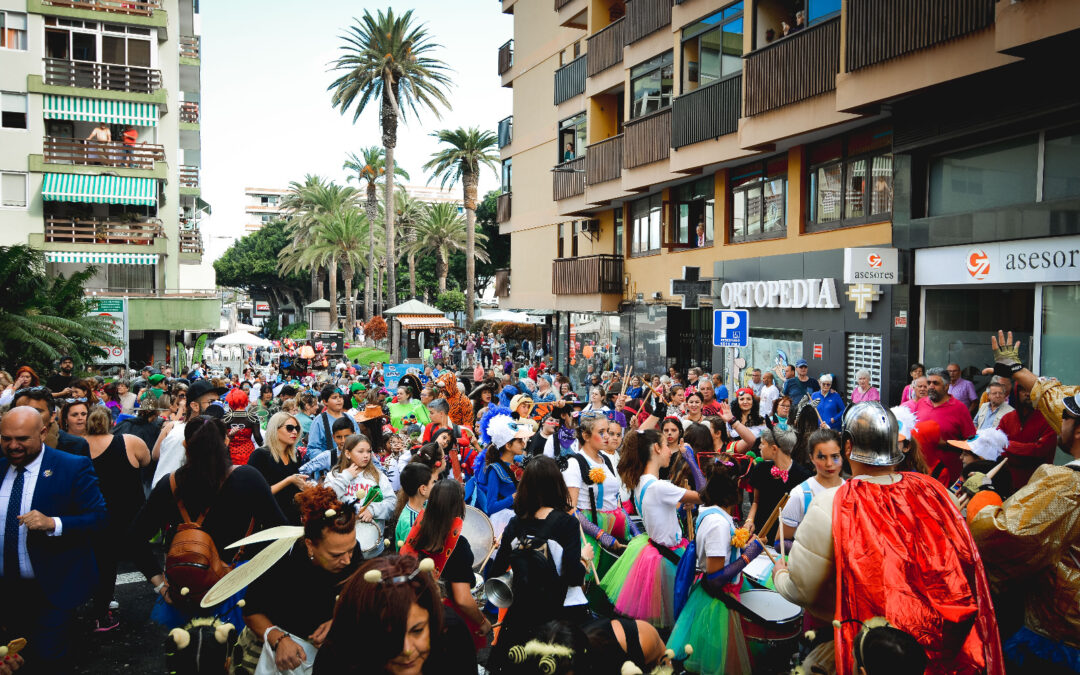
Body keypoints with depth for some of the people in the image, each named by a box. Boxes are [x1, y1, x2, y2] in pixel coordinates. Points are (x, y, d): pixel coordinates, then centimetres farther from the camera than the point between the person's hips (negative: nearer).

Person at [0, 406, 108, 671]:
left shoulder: (74, 468, -12)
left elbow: (99, 517, -15)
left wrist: (53, 523, -28)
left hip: (53, 589, -5)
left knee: (49, 658, -1)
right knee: (23, 658, 19)